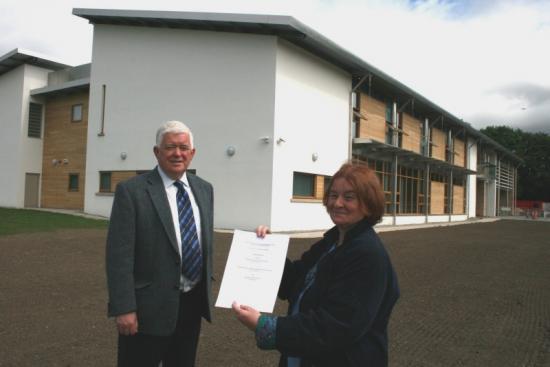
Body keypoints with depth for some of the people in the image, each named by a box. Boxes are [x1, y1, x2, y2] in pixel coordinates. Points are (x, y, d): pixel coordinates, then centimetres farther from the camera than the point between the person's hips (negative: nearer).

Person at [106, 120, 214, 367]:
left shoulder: (204, 189, 7)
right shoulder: (131, 191, -12)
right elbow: (119, 255, -15)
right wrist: (124, 308, -18)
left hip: (193, 303, 6)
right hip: (149, 307, -5)